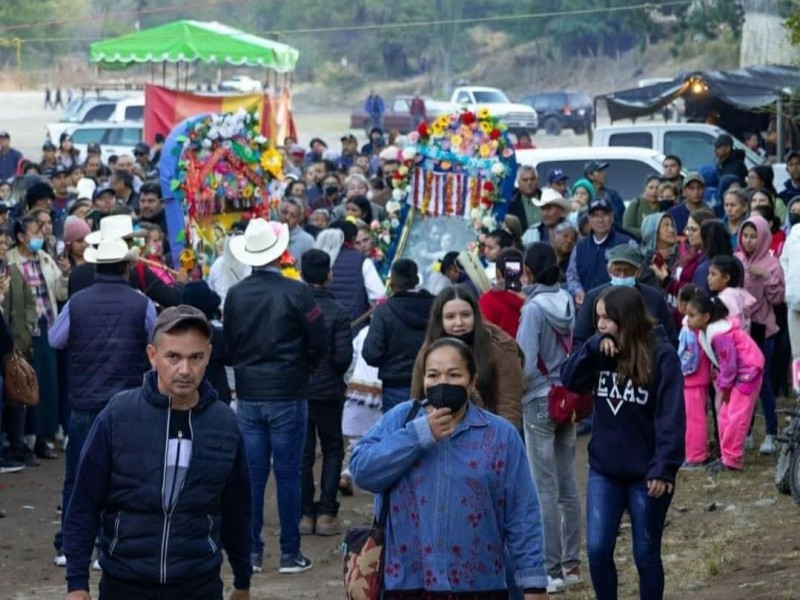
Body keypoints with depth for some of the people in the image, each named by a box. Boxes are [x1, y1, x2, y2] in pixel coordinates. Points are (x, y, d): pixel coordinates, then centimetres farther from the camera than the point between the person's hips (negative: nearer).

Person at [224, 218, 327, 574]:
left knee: (251, 474, 7)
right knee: (288, 474, 2)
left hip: (248, 395, 3)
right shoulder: (296, 292, -12)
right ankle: (290, 553, 4)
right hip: (288, 396, -3)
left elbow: (228, 346, 6)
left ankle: (251, 552, 9)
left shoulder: (235, 295, -2)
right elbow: (319, 343, -7)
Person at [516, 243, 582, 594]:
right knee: (567, 485, 12)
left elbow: (525, 366, -18)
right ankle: (571, 564, 17)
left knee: (545, 489, -4)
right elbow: (570, 351, 11)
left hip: (539, 403, -7)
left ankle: (552, 571, -3)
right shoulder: (566, 302, 4)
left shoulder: (534, 308, -15)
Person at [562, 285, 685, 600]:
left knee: (645, 554, 7)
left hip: (646, 473, -4)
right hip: (604, 470, 4)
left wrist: (663, 469, -20)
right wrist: (594, 346, -18)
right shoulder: (602, 351, 4)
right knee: (597, 549, 1)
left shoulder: (661, 355, -13)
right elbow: (570, 380, -7)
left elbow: (671, 417, -15)